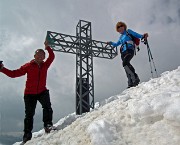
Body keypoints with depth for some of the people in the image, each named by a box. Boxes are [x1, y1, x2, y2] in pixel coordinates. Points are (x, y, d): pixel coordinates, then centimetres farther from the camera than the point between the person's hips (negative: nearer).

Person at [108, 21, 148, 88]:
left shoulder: (128, 31, 16)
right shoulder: (121, 37, 32)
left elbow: (136, 35, 6)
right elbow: (116, 44, 47)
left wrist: (143, 36, -10)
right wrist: (111, 43, 36)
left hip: (129, 50, -6)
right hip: (123, 52, 7)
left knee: (125, 63, -29)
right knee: (126, 66, -8)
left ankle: (135, 78, -32)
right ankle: (130, 83, -12)